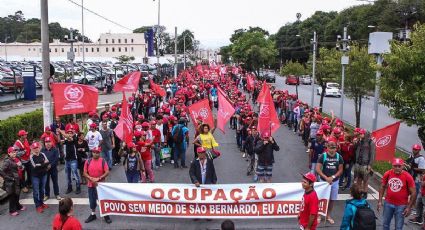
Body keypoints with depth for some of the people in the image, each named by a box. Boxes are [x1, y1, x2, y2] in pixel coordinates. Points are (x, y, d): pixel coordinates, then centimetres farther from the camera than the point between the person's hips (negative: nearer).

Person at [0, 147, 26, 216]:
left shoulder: (16, 160, 5)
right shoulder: (7, 161, -17)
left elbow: (21, 168, 13)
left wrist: (20, 165, -10)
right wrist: (8, 178, -19)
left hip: (17, 181, 7)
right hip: (10, 182, -7)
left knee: (17, 194, 20)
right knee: (12, 196, 4)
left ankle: (18, 206, 39)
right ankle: (12, 210, 17)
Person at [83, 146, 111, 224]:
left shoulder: (103, 161, -8)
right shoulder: (88, 161, -1)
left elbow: (107, 172, -12)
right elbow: (85, 173, 1)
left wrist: (99, 178, -20)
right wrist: (91, 178, -15)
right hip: (91, 185, 3)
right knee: (92, 200, 14)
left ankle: (106, 215, 15)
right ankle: (93, 215, 32)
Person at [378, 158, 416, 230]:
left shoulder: (408, 177, -16)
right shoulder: (387, 174, -7)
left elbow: (413, 193, -9)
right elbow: (382, 187, 5)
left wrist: (409, 207, -10)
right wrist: (380, 201, 2)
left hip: (401, 206, -3)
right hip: (388, 203, 3)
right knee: (385, 224, 17)